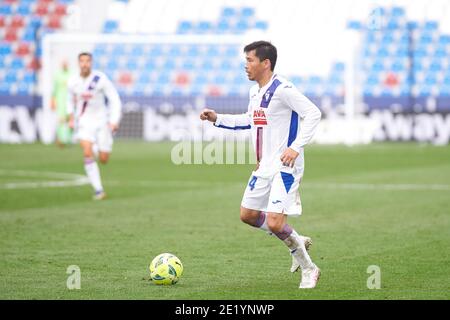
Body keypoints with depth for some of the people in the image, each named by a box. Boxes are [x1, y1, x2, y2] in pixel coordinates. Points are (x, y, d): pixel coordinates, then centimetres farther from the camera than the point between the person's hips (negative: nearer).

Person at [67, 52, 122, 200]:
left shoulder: (101, 79, -16)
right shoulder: (73, 82, -4)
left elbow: (115, 100, -13)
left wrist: (114, 121, -21)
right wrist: (72, 116, 17)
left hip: (101, 121, -1)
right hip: (84, 122, 1)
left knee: (103, 159, 2)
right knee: (88, 153, -21)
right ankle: (98, 189, -14)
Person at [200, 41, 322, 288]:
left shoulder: (282, 89, -18)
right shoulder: (255, 92, 11)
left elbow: (313, 113, -23)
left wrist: (296, 147, -30)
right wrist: (217, 119, 19)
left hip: (285, 168, -9)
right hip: (264, 167, 9)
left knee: (274, 223, -16)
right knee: (248, 215, 14)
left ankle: (308, 269, 4)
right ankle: (296, 242, 30)